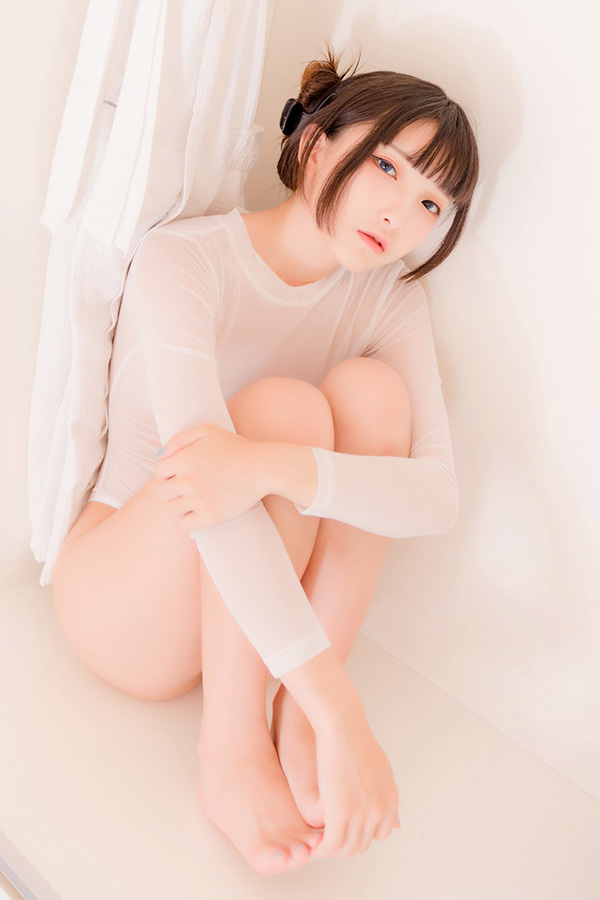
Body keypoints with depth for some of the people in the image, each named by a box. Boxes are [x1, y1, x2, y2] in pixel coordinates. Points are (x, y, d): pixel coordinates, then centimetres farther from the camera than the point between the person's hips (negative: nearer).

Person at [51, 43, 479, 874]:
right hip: (127, 604, -4)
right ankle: (232, 754, -22)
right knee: (286, 405, -29)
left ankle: (295, 726, -22)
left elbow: (438, 496, -20)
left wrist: (277, 469, -41)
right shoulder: (184, 259, -19)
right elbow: (210, 473, -34)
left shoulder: (391, 300, -5)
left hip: (259, 606, 4)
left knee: (370, 387, -21)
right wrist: (342, 713, -40)